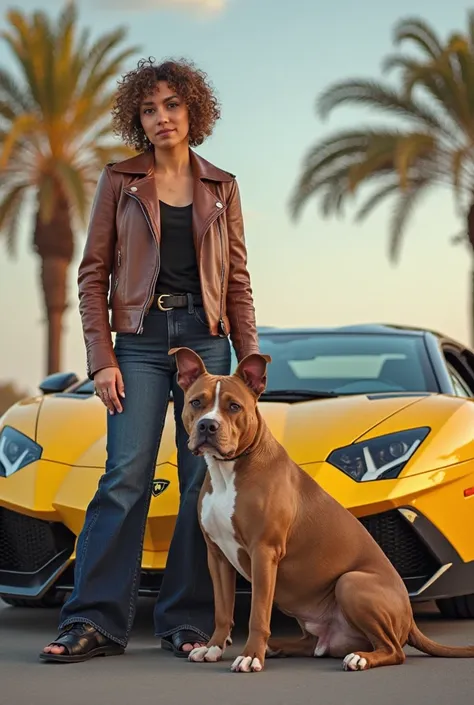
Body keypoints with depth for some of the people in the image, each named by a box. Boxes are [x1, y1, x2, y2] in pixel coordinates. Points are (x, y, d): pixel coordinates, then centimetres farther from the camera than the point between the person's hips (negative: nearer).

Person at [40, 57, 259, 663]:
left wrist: (249, 359, 5)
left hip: (206, 338, 2)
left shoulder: (221, 188, 12)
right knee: (126, 475, -9)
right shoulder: (119, 182, 7)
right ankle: (95, 622, -6)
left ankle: (187, 623, 7)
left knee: (204, 479, 0)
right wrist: (101, 357, -6)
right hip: (140, 339, -2)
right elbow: (93, 274, 4)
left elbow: (237, 282, 13)